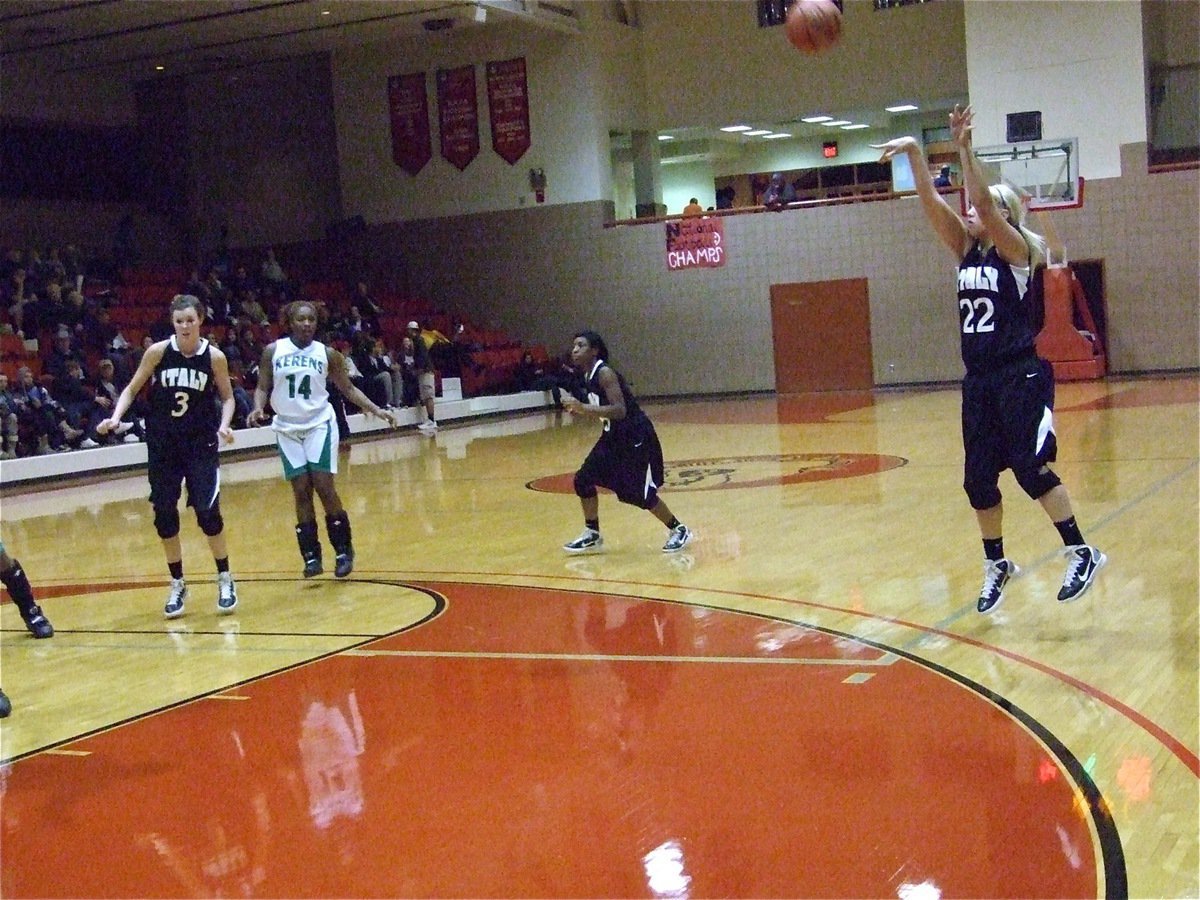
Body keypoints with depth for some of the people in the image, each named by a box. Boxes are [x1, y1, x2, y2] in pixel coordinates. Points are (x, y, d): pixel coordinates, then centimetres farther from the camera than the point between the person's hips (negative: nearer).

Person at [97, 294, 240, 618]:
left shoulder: (215, 357, -7)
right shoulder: (158, 351, -7)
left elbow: (227, 397, 6)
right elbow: (132, 389, 2)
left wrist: (224, 424, -12)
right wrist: (115, 418, -13)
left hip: (201, 444, -1)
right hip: (162, 445, 2)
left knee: (207, 512, -8)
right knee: (164, 515, 3)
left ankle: (225, 580, 12)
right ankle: (177, 585, 19)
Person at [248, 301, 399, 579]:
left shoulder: (327, 354, -2)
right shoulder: (273, 351, -2)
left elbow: (348, 388, 6)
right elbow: (263, 387, 3)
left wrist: (377, 410, -2)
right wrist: (258, 409, -17)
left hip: (319, 424, -1)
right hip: (288, 428, 1)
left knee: (324, 486, -9)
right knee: (301, 491, 0)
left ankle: (344, 550, 3)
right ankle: (311, 556, 5)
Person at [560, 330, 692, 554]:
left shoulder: (605, 373, -22)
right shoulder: (588, 376, 5)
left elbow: (620, 411, -32)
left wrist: (583, 407, -36)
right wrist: (580, 410, 1)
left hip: (636, 437, -9)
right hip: (614, 435, 9)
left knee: (639, 494, -5)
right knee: (584, 479, 3)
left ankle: (678, 530, 15)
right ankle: (592, 535, 15)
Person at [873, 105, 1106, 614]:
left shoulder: (1014, 249, -6)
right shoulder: (967, 251, 11)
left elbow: (982, 200, -22)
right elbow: (932, 202, 2)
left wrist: (964, 148, -25)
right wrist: (915, 153, -7)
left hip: (1021, 377, -7)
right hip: (978, 381, 7)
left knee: (1030, 466, -13)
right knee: (978, 478, 8)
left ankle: (1081, 554, -1)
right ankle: (996, 564, 22)